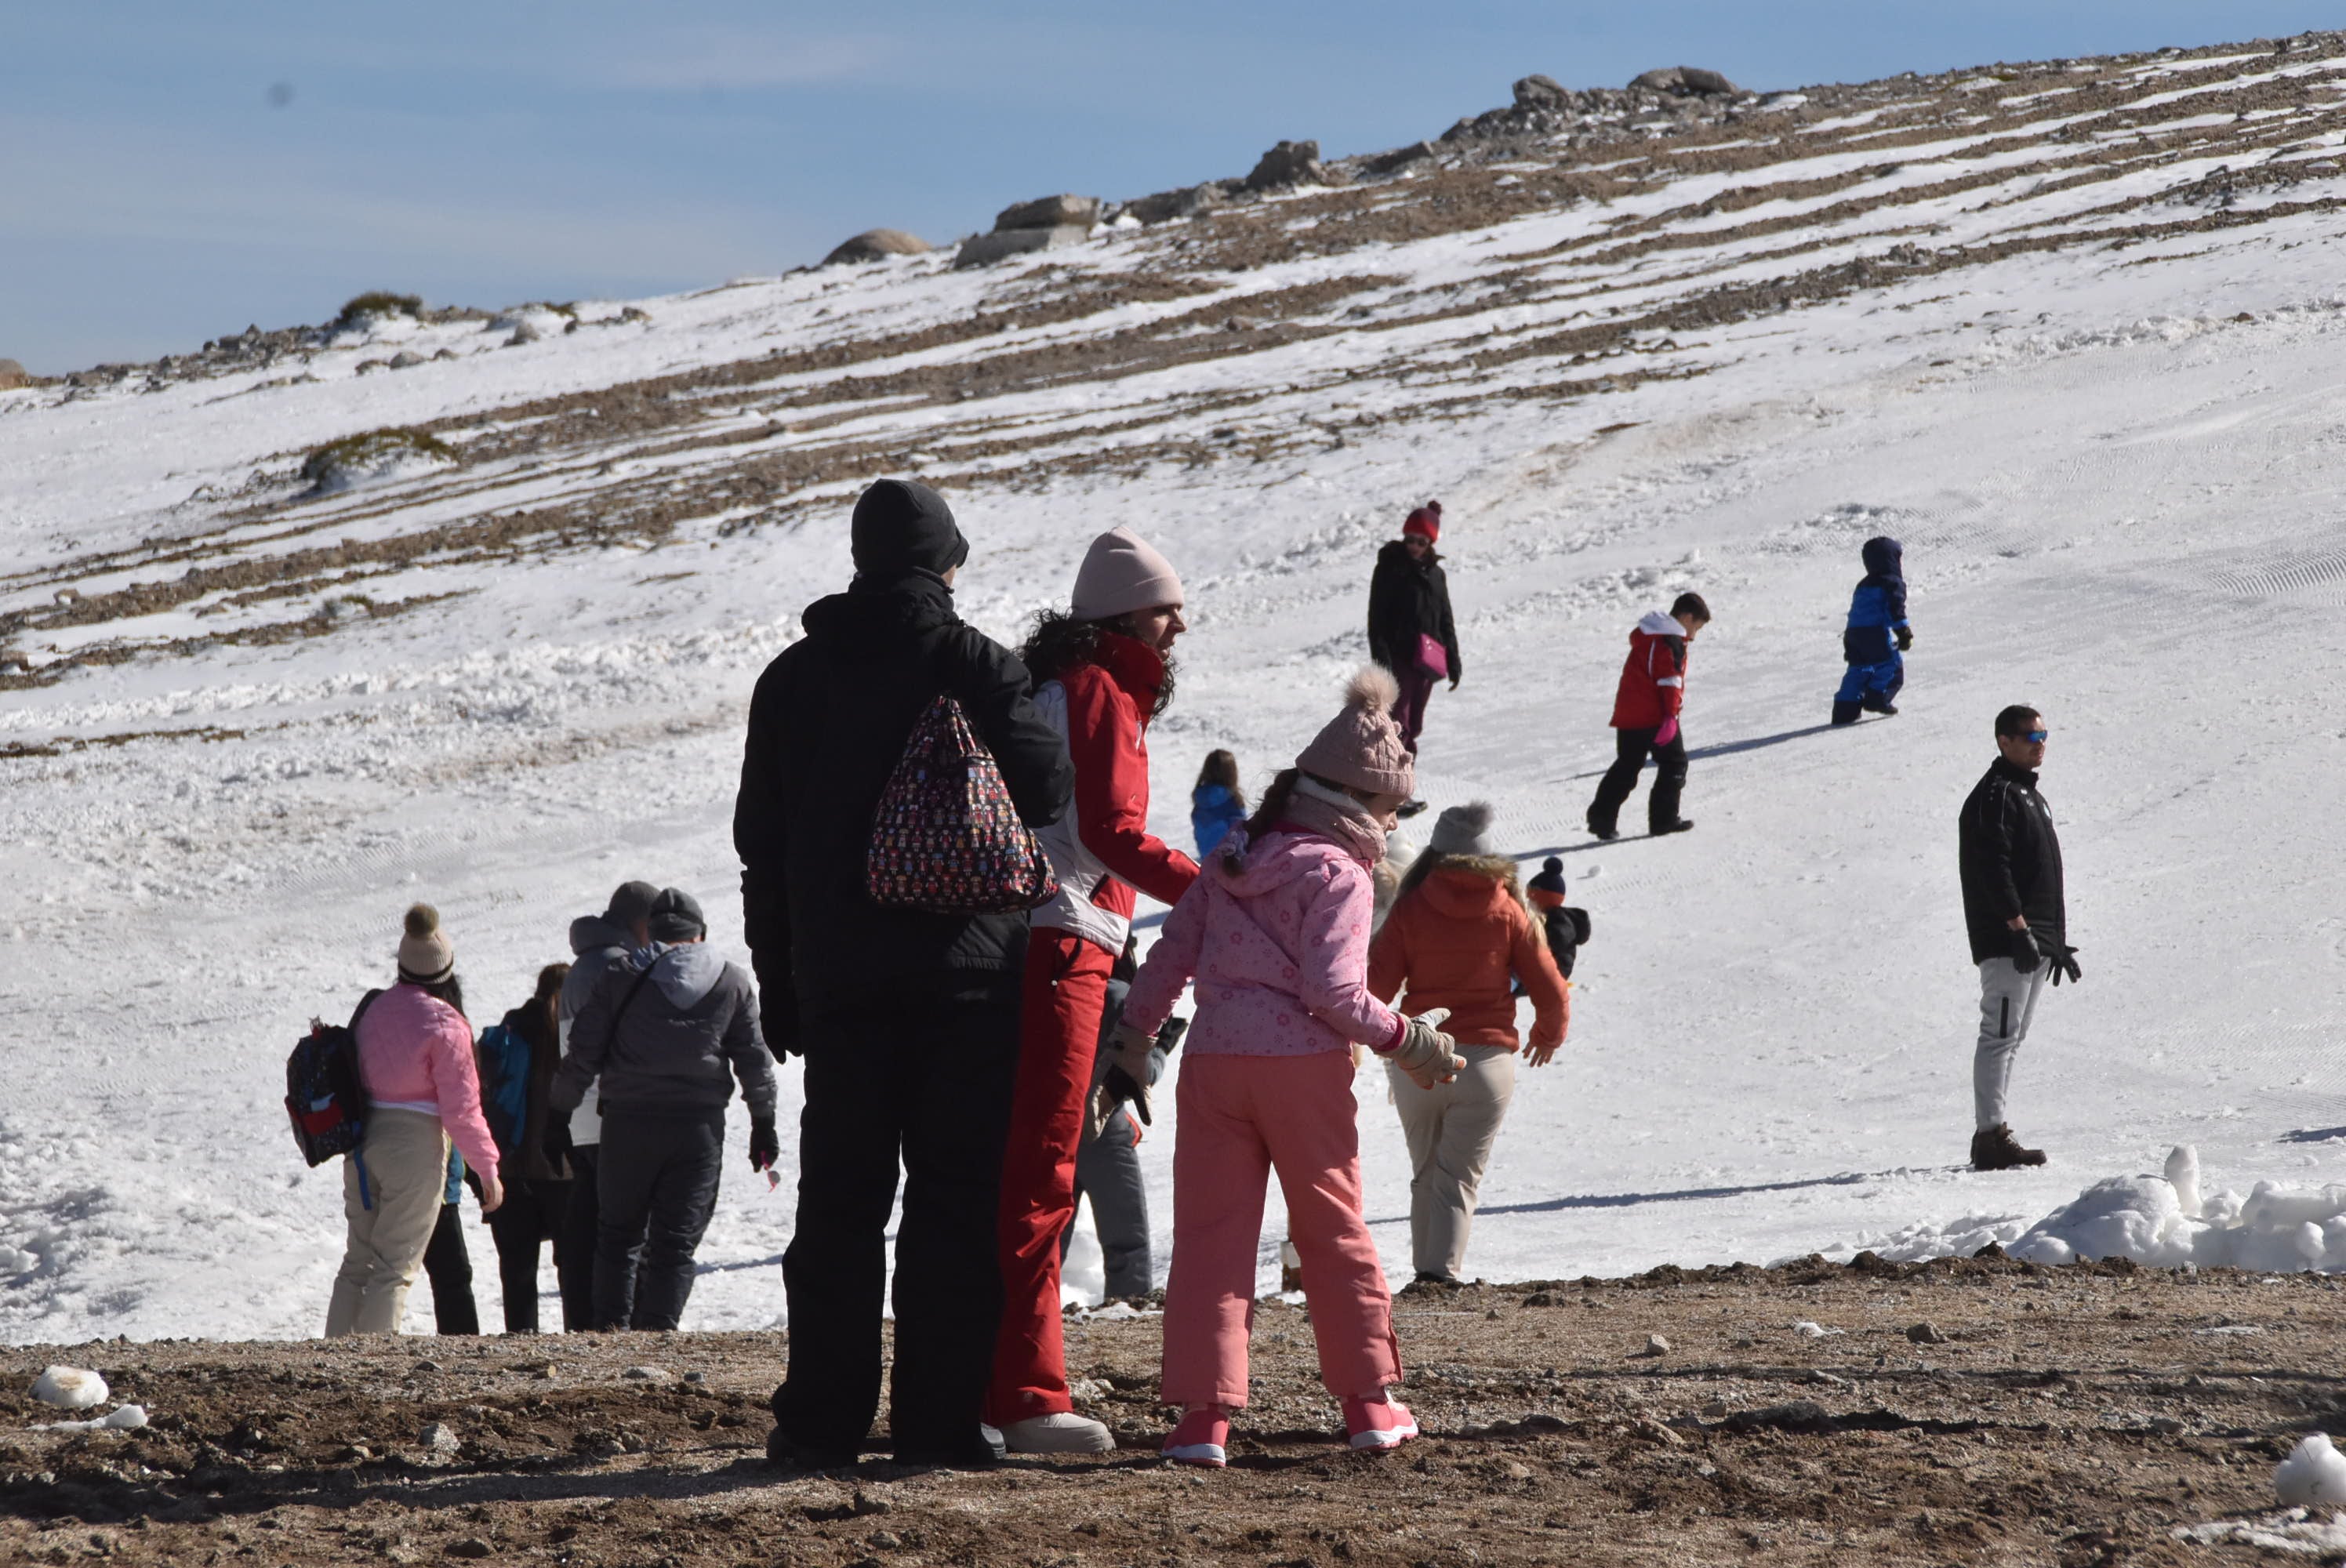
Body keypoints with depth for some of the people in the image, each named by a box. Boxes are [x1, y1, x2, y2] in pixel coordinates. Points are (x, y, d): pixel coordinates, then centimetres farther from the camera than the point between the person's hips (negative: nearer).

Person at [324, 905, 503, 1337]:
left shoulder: (373, 1010, 7)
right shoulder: (444, 1024, -12)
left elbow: (352, 1078, 14)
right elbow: (461, 1106, -12)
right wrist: (488, 1168, -5)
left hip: (363, 1142, 6)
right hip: (416, 1146, -6)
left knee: (359, 1260, 15)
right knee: (395, 1267, -2)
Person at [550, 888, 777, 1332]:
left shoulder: (622, 978, 3)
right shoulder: (732, 983, 7)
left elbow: (583, 1054, 1)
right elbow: (754, 1059, 9)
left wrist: (556, 1109, 12)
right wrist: (764, 1124, 17)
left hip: (629, 1123, 0)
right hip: (700, 1125, 0)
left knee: (620, 1232, 11)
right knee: (677, 1240, 2)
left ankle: (611, 1325, 4)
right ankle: (657, 1329, -7)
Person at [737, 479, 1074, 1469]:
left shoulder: (793, 678, 9)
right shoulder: (974, 664, -3)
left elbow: (761, 843, 11)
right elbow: (1044, 790, -13)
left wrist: (778, 982, 15)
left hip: (838, 978, 3)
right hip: (965, 972, -3)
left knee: (838, 1200, 7)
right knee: (955, 1200, 1)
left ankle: (822, 1418, 5)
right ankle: (938, 1418, -3)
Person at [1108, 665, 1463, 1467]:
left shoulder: (1231, 859, 11)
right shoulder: (1339, 875, -8)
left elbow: (1172, 950, 12)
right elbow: (1333, 990, -15)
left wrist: (1135, 1031, 21)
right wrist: (1403, 1039, -4)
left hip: (1212, 1061, 4)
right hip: (1303, 1067, -4)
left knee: (1210, 1233, 3)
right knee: (1334, 1229, 10)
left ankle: (1203, 1408, -6)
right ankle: (1369, 1398, 16)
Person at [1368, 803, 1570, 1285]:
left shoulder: (1411, 908, -3)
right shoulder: (1508, 911, -1)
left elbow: (1378, 984, -6)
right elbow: (1550, 988, 3)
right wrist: (1550, 1033, 24)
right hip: (1486, 1058, -1)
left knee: (1426, 1170, 16)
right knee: (1460, 1174, 1)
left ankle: (1426, 1268, 13)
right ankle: (1442, 1269, -15)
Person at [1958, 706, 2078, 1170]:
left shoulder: (2031, 797, 21)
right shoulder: (1993, 796, -10)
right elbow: (1994, 869, -20)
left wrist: (2058, 941, 24)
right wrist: (2019, 928, -24)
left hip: (2034, 942, 10)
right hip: (2004, 941, -10)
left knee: (2011, 1039, 11)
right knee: (2000, 1036, -12)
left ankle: (1995, 1135, 14)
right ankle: (1993, 1136, -14)